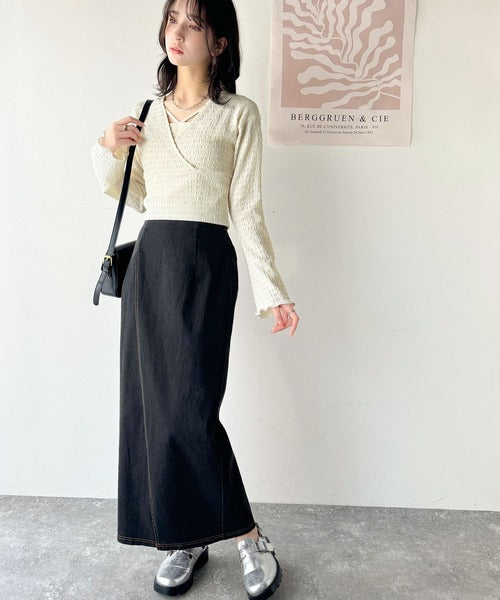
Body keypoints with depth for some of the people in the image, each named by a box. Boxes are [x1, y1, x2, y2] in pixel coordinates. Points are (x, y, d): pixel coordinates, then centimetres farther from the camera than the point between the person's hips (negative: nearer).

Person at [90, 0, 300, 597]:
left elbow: (247, 209, -1)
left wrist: (271, 289, -7)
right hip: (147, 260, 5)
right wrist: (107, 151, 5)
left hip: (203, 261, -5)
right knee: (149, 402, 5)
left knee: (189, 406, -10)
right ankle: (184, 537, 23)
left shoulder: (238, 113, 4)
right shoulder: (148, 112, 18)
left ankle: (250, 538, 12)